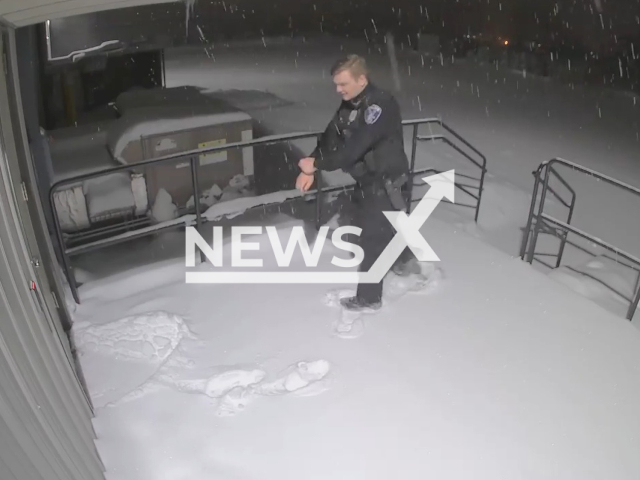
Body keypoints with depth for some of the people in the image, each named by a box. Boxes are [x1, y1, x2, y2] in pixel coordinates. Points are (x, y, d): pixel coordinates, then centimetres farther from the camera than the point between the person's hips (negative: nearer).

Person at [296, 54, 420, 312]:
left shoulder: (381, 105, -26)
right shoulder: (349, 104, 2)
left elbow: (354, 147, -33)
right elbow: (330, 138, -3)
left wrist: (317, 164, -28)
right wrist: (309, 169, -16)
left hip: (386, 182, -9)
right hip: (367, 179, 9)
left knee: (372, 239, 0)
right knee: (387, 225, 27)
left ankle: (369, 298, 17)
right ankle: (406, 260, 53)